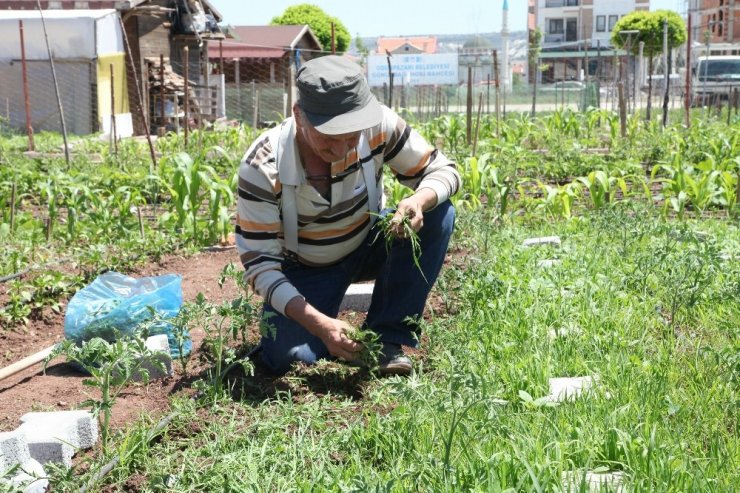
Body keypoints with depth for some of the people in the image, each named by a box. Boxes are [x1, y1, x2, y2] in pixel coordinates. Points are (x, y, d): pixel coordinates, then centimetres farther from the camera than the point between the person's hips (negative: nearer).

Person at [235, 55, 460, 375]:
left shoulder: (377, 125, -25)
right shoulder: (263, 168, -31)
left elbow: (442, 170, -13)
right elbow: (259, 263, -27)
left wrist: (419, 201, -38)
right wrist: (318, 323, -40)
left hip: (367, 244, 3)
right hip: (305, 268, -3)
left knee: (437, 216, -24)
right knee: (287, 357, -27)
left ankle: (388, 338, -12)